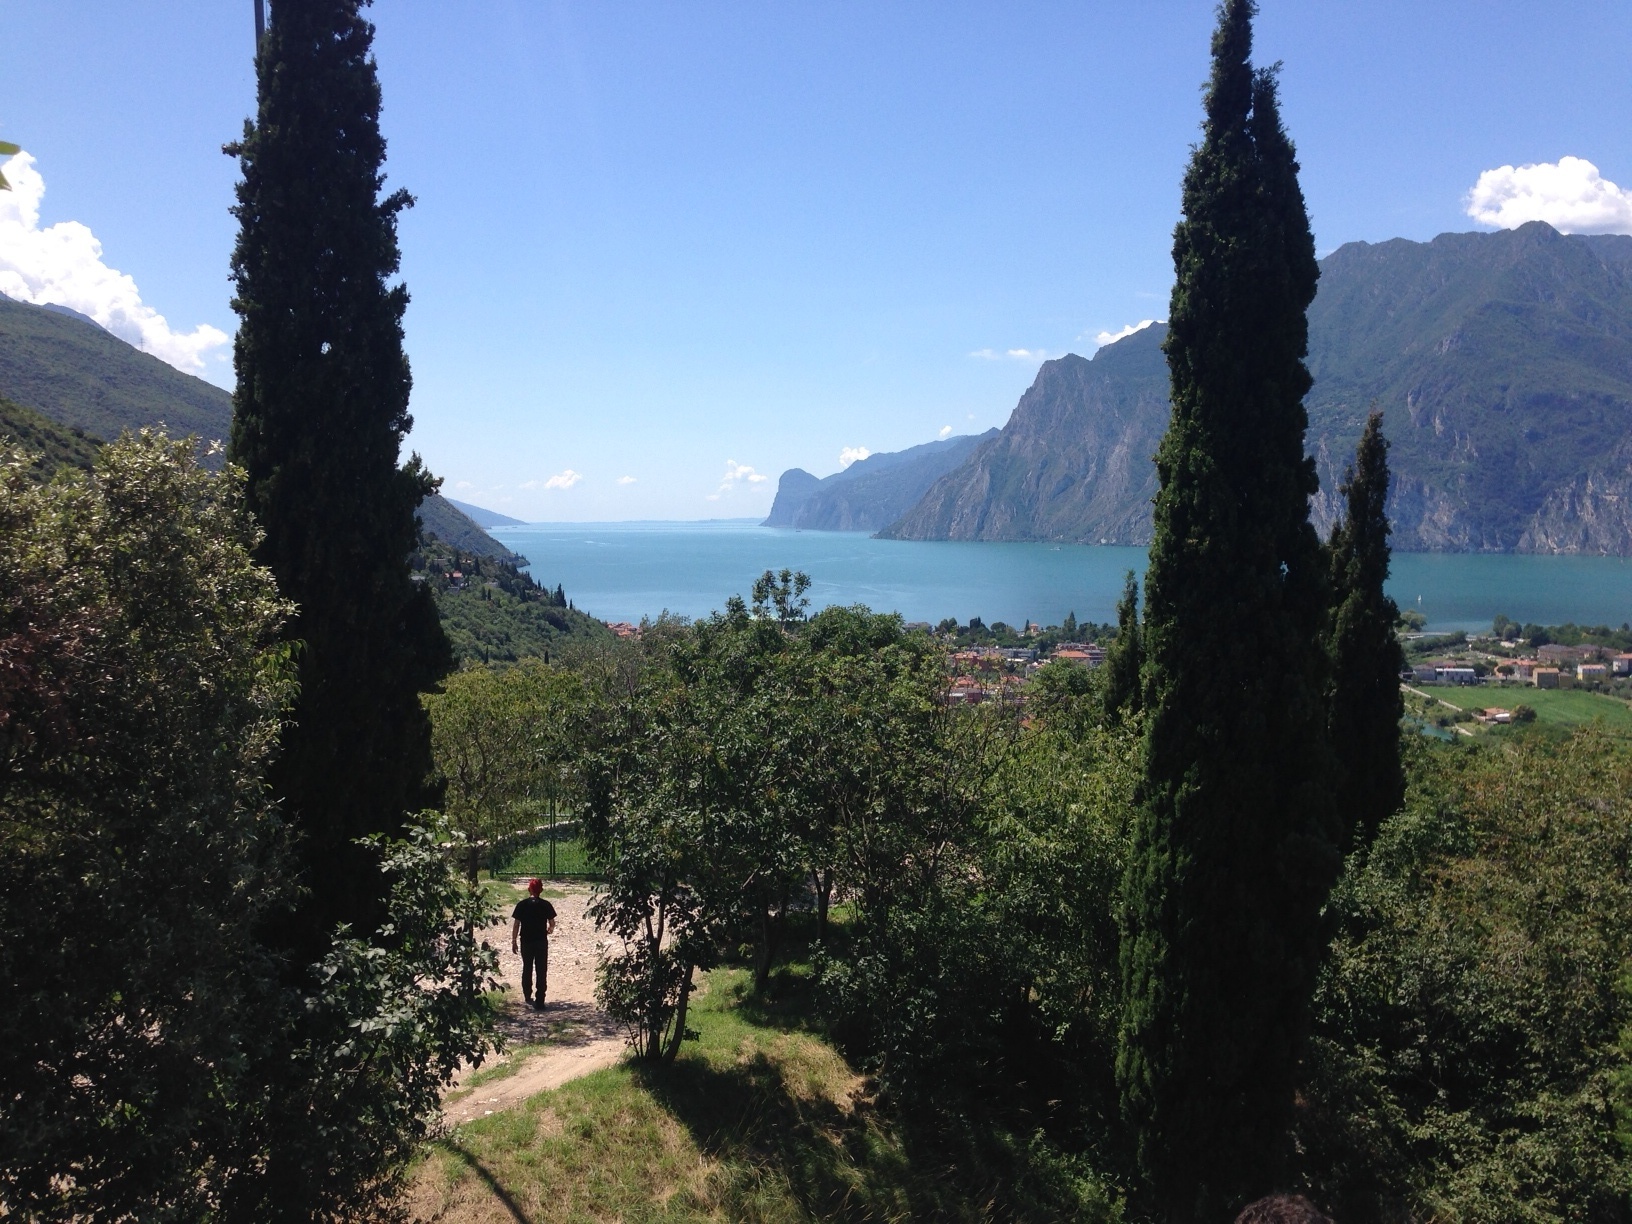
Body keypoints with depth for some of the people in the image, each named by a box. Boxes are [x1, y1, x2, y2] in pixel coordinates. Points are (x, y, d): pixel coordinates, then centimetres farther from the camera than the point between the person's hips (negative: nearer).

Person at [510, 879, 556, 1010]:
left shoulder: (522, 904, -5)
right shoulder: (546, 905, -5)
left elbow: (516, 924, -6)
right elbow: (552, 924, 1)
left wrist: (513, 941, 3)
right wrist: (550, 930, 24)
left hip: (526, 941, 1)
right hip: (542, 941, -1)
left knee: (527, 969, 19)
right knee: (541, 972, 3)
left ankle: (528, 997, 28)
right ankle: (539, 1002, 0)